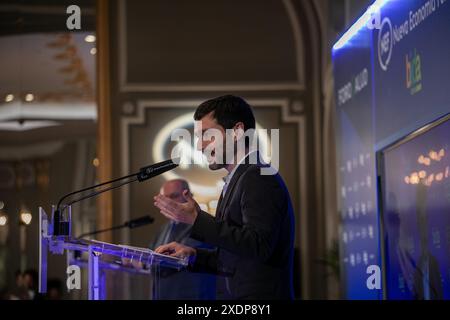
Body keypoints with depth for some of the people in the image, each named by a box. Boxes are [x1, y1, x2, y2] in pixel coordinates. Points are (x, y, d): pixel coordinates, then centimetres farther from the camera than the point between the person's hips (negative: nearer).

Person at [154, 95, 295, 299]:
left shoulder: (258, 177, -10)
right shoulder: (242, 178, 18)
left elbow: (258, 246, -22)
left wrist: (197, 220, -20)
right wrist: (194, 256, 8)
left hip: (259, 295, -8)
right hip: (236, 296, 8)